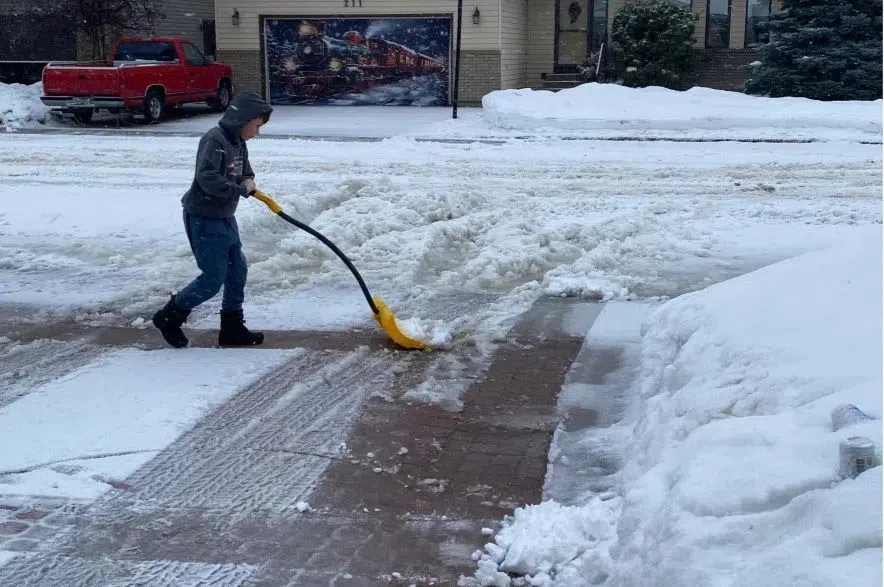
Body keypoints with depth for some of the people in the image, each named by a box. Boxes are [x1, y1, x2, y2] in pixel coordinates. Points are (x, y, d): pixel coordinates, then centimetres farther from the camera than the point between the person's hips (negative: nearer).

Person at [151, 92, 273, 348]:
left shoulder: (238, 142, 9)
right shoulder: (215, 140, -20)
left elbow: (245, 169, 24)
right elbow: (207, 178, -32)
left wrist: (248, 180, -1)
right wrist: (242, 190, -24)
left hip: (224, 218, 10)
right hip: (203, 219, -10)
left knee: (237, 270, 12)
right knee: (213, 278, -7)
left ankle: (232, 327, 22)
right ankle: (169, 316, 10)